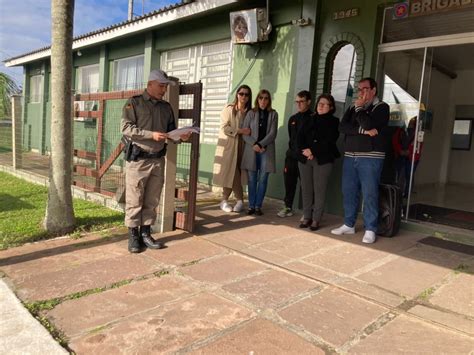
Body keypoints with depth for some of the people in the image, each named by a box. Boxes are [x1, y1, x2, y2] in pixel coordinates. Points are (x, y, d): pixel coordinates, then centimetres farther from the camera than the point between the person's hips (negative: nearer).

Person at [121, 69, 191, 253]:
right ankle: (133, 235, 13)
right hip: (138, 159, -5)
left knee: (152, 201, 10)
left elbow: (171, 130, 16)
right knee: (134, 200, 1)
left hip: (158, 160, 5)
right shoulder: (134, 103, -1)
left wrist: (181, 136, -7)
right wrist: (151, 135, -19)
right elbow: (126, 128, -11)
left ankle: (145, 233, 22)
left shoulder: (166, 107, 14)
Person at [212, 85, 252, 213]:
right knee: (230, 174, -5)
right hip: (228, 146, -3)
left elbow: (251, 130, 14)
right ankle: (240, 200, 11)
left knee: (233, 174, 2)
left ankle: (224, 201, 14)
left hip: (241, 147, 3)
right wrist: (241, 131, -15)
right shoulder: (228, 109, -1)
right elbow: (224, 128, -10)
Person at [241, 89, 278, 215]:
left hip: (266, 150, 0)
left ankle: (258, 206, 9)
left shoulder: (273, 114, 5)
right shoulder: (251, 113, 6)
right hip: (251, 150, 0)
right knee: (252, 180, 3)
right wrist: (254, 144, -12)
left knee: (262, 180, 1)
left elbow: (272, 133, -3)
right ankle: (251, 205, 10)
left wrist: (261, 144, -14)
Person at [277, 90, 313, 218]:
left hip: (305, 157, -6)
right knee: (289, 182, 8)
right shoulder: (292, 119, 15)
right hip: (292, 156, 6)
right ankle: (288, 207, 22)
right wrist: (293, 149, 14)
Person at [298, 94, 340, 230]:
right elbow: (300, 136, 7)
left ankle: (316, 219, 2)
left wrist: (313, 151, -13)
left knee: (319, 190, -5)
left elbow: (328, 141, -8)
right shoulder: (309, 120, 18)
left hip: (323, 160, -4)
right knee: (306, 189, 3)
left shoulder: (334, 122, 4)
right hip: (305, 159, 4)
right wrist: (305, 150, -10)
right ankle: (306, 217, 12)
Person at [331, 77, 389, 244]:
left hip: (370, 158, -5)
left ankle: (370, 230, 3)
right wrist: (362, 131, -13)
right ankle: (349, 225, 21)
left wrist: (359, 107, -6)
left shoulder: (381, 107, 1)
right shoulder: (353, 108, 17)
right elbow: (342, 127, 0)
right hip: (350, 157, 6)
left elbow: (369, 125, -17)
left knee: (369, 194, -5)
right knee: (349, 192, 9)